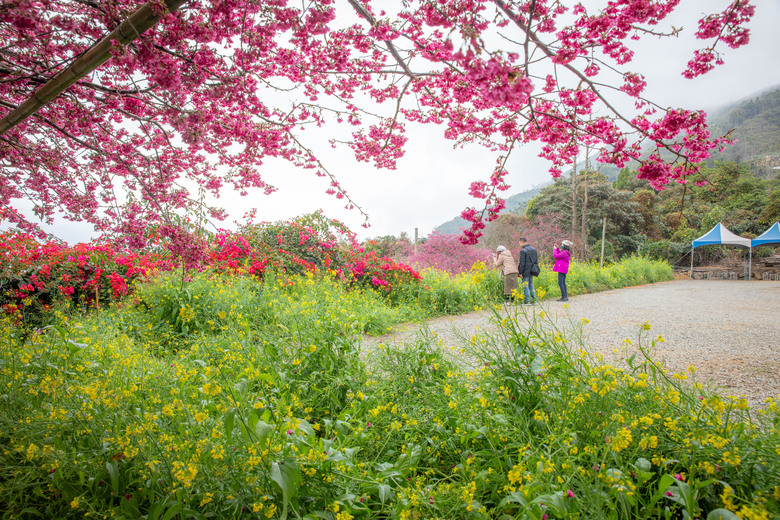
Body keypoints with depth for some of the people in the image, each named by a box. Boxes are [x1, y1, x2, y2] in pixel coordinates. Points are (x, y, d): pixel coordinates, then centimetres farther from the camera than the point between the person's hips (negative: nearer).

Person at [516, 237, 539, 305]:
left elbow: (522, 263, -17)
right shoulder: (534, 249, 9)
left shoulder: (523, 251, -15)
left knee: (526, 285, -1)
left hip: (526, 271, -7)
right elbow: (536, 261, 15)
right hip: (532, 271, 7)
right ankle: (533, 300, 16)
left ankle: (527, 301, -1)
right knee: (531, 284, 16)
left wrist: (520, 272, -12)